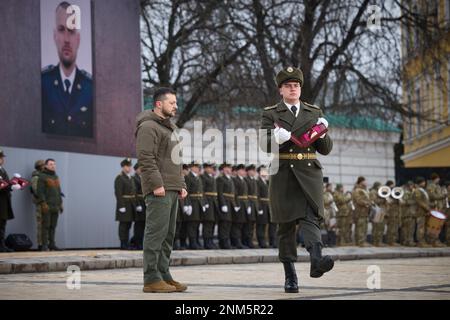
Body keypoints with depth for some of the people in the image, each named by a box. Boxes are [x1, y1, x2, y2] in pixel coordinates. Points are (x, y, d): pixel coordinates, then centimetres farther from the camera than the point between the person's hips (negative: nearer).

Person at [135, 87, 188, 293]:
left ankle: (163, 275, 15)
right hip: (159, 191, -10)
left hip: (172, 190, 10)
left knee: (168, 235, 11)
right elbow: (146, 158, -17)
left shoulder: (170, 128, 24)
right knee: (156, 232, -10)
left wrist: (181, 184, 19)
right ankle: (151, 279, -10)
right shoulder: (148, 127, -8)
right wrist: (156, 184, -21)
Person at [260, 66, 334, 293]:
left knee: (311, 217, -19)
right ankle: (290, 275, 8)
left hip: (309, 174, 1)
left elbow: (326, 149, 12)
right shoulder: (271, 114, 8)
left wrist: (321, 133, -8)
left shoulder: (314, 113, 15)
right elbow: (265, 145, -5)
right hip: (283, 174, -1)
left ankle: (316, 261, -39)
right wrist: (277, 137, -26)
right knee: (286, 225, 2)